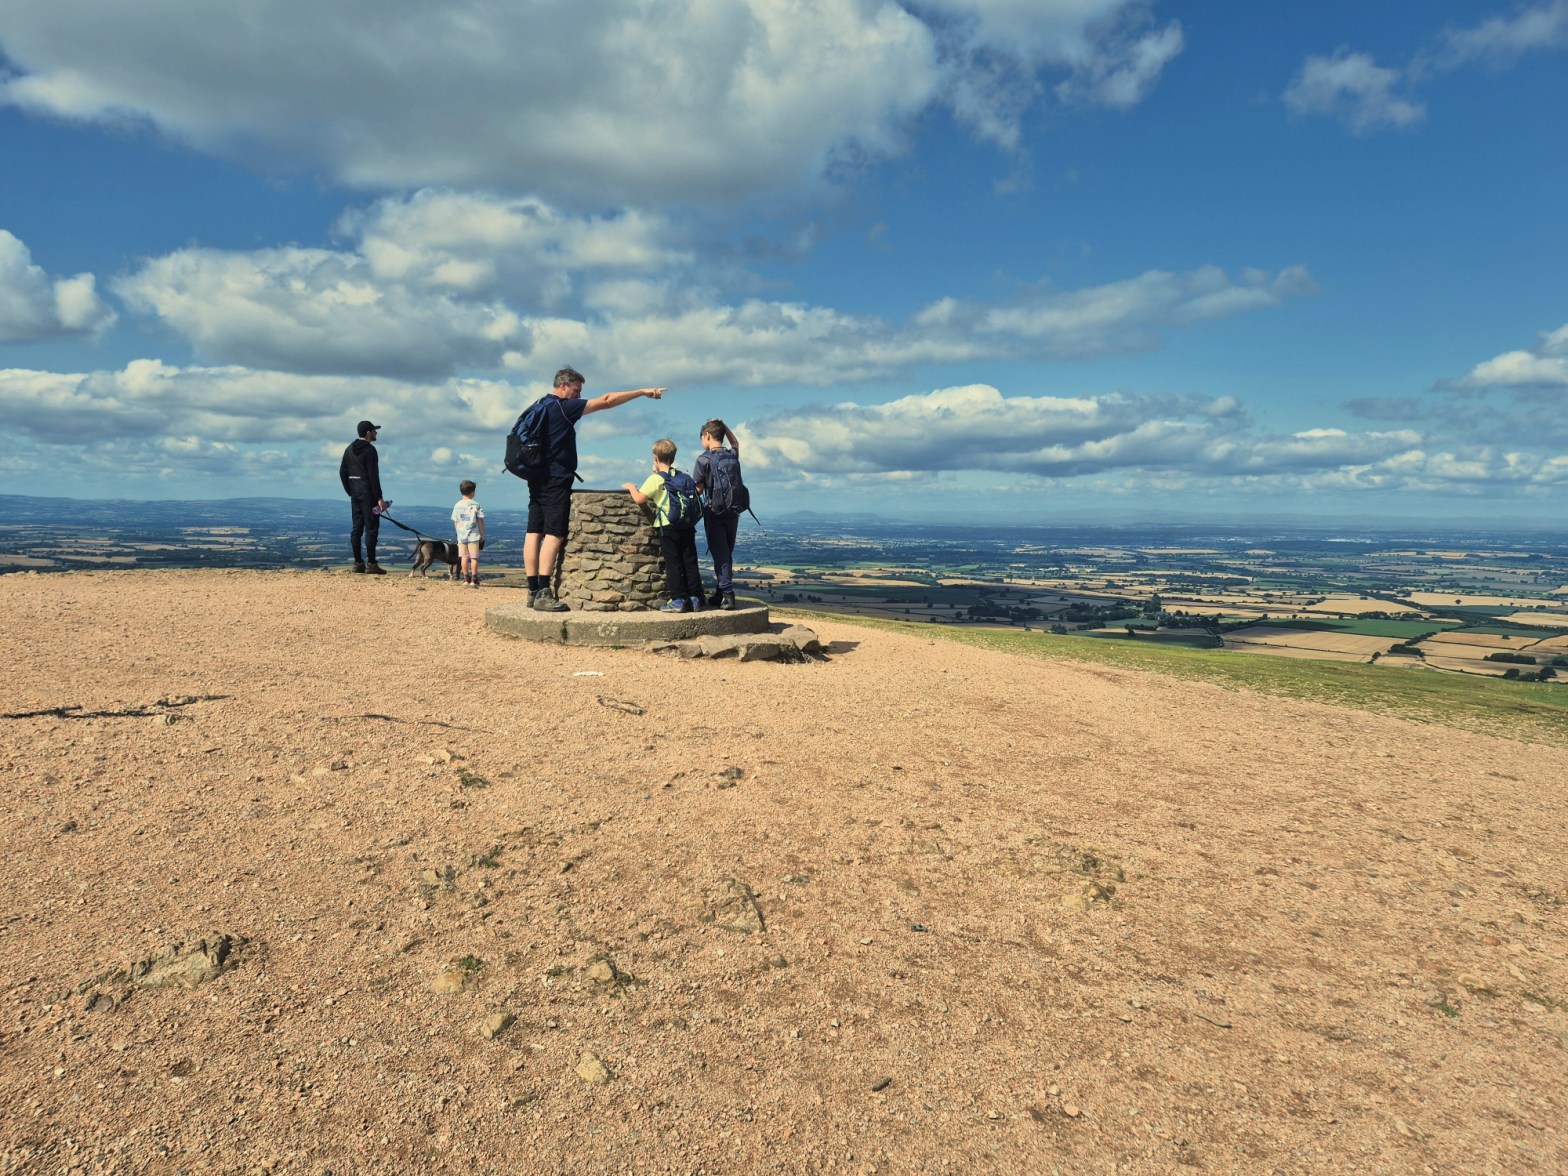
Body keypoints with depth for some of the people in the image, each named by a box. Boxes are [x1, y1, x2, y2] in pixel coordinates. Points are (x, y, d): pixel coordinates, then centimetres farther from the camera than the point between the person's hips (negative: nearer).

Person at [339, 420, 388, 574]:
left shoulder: (350, 449, 13)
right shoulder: (369, 450, -11)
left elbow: (342, 472, 13)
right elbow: (373, 475, -17)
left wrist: (350, 491, 18)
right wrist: (379, 498, -17)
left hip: (355, 493, 8)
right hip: (368, 493, -8)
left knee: (357, 528, 8)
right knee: (371, 528, -6)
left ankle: (358, 563, 10)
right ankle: (371, 564, -8)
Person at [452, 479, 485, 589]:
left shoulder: (457, 505, 3)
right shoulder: (476, 505, -7)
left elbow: (455, 522, 8)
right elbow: (480, 521, -5)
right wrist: (482, 534, 3)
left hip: (461, 535, 3)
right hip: (473, 535, -3)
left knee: (464, 557, 12)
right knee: (474, 557, 1)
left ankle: (466, 579, 17)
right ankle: (474, 580, -2)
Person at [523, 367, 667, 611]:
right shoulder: (563, 407, -9)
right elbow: (606, 401, -12)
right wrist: (643, 391, -9)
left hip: (537, 478, 9)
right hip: (556, 479, -9)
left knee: (534, 532, 4)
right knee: (555, 534, -11)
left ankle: (533, 591, 5)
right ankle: (543, 594, -16)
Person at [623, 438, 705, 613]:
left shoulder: (655, 479, -7)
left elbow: (639, 499, -12)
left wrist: (631, 487, 9)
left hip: (668, 526, -5)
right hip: (687, 525, 5)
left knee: (673, 564, 0)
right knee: (689, 562, 8)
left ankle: (678, 600, -1)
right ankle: (695, 598, 10)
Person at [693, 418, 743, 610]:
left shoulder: (704, 459, -9)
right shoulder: (733, 456, 7)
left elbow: (698, 489, -9)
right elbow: (735, 443, 31)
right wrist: (723, 425, 20)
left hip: (714, 513, -5)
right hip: (733, 512, 5)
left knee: (720, 554, -2)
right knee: (727, 553, 13)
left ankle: (727, 594, -8)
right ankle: (721, 592, 20)